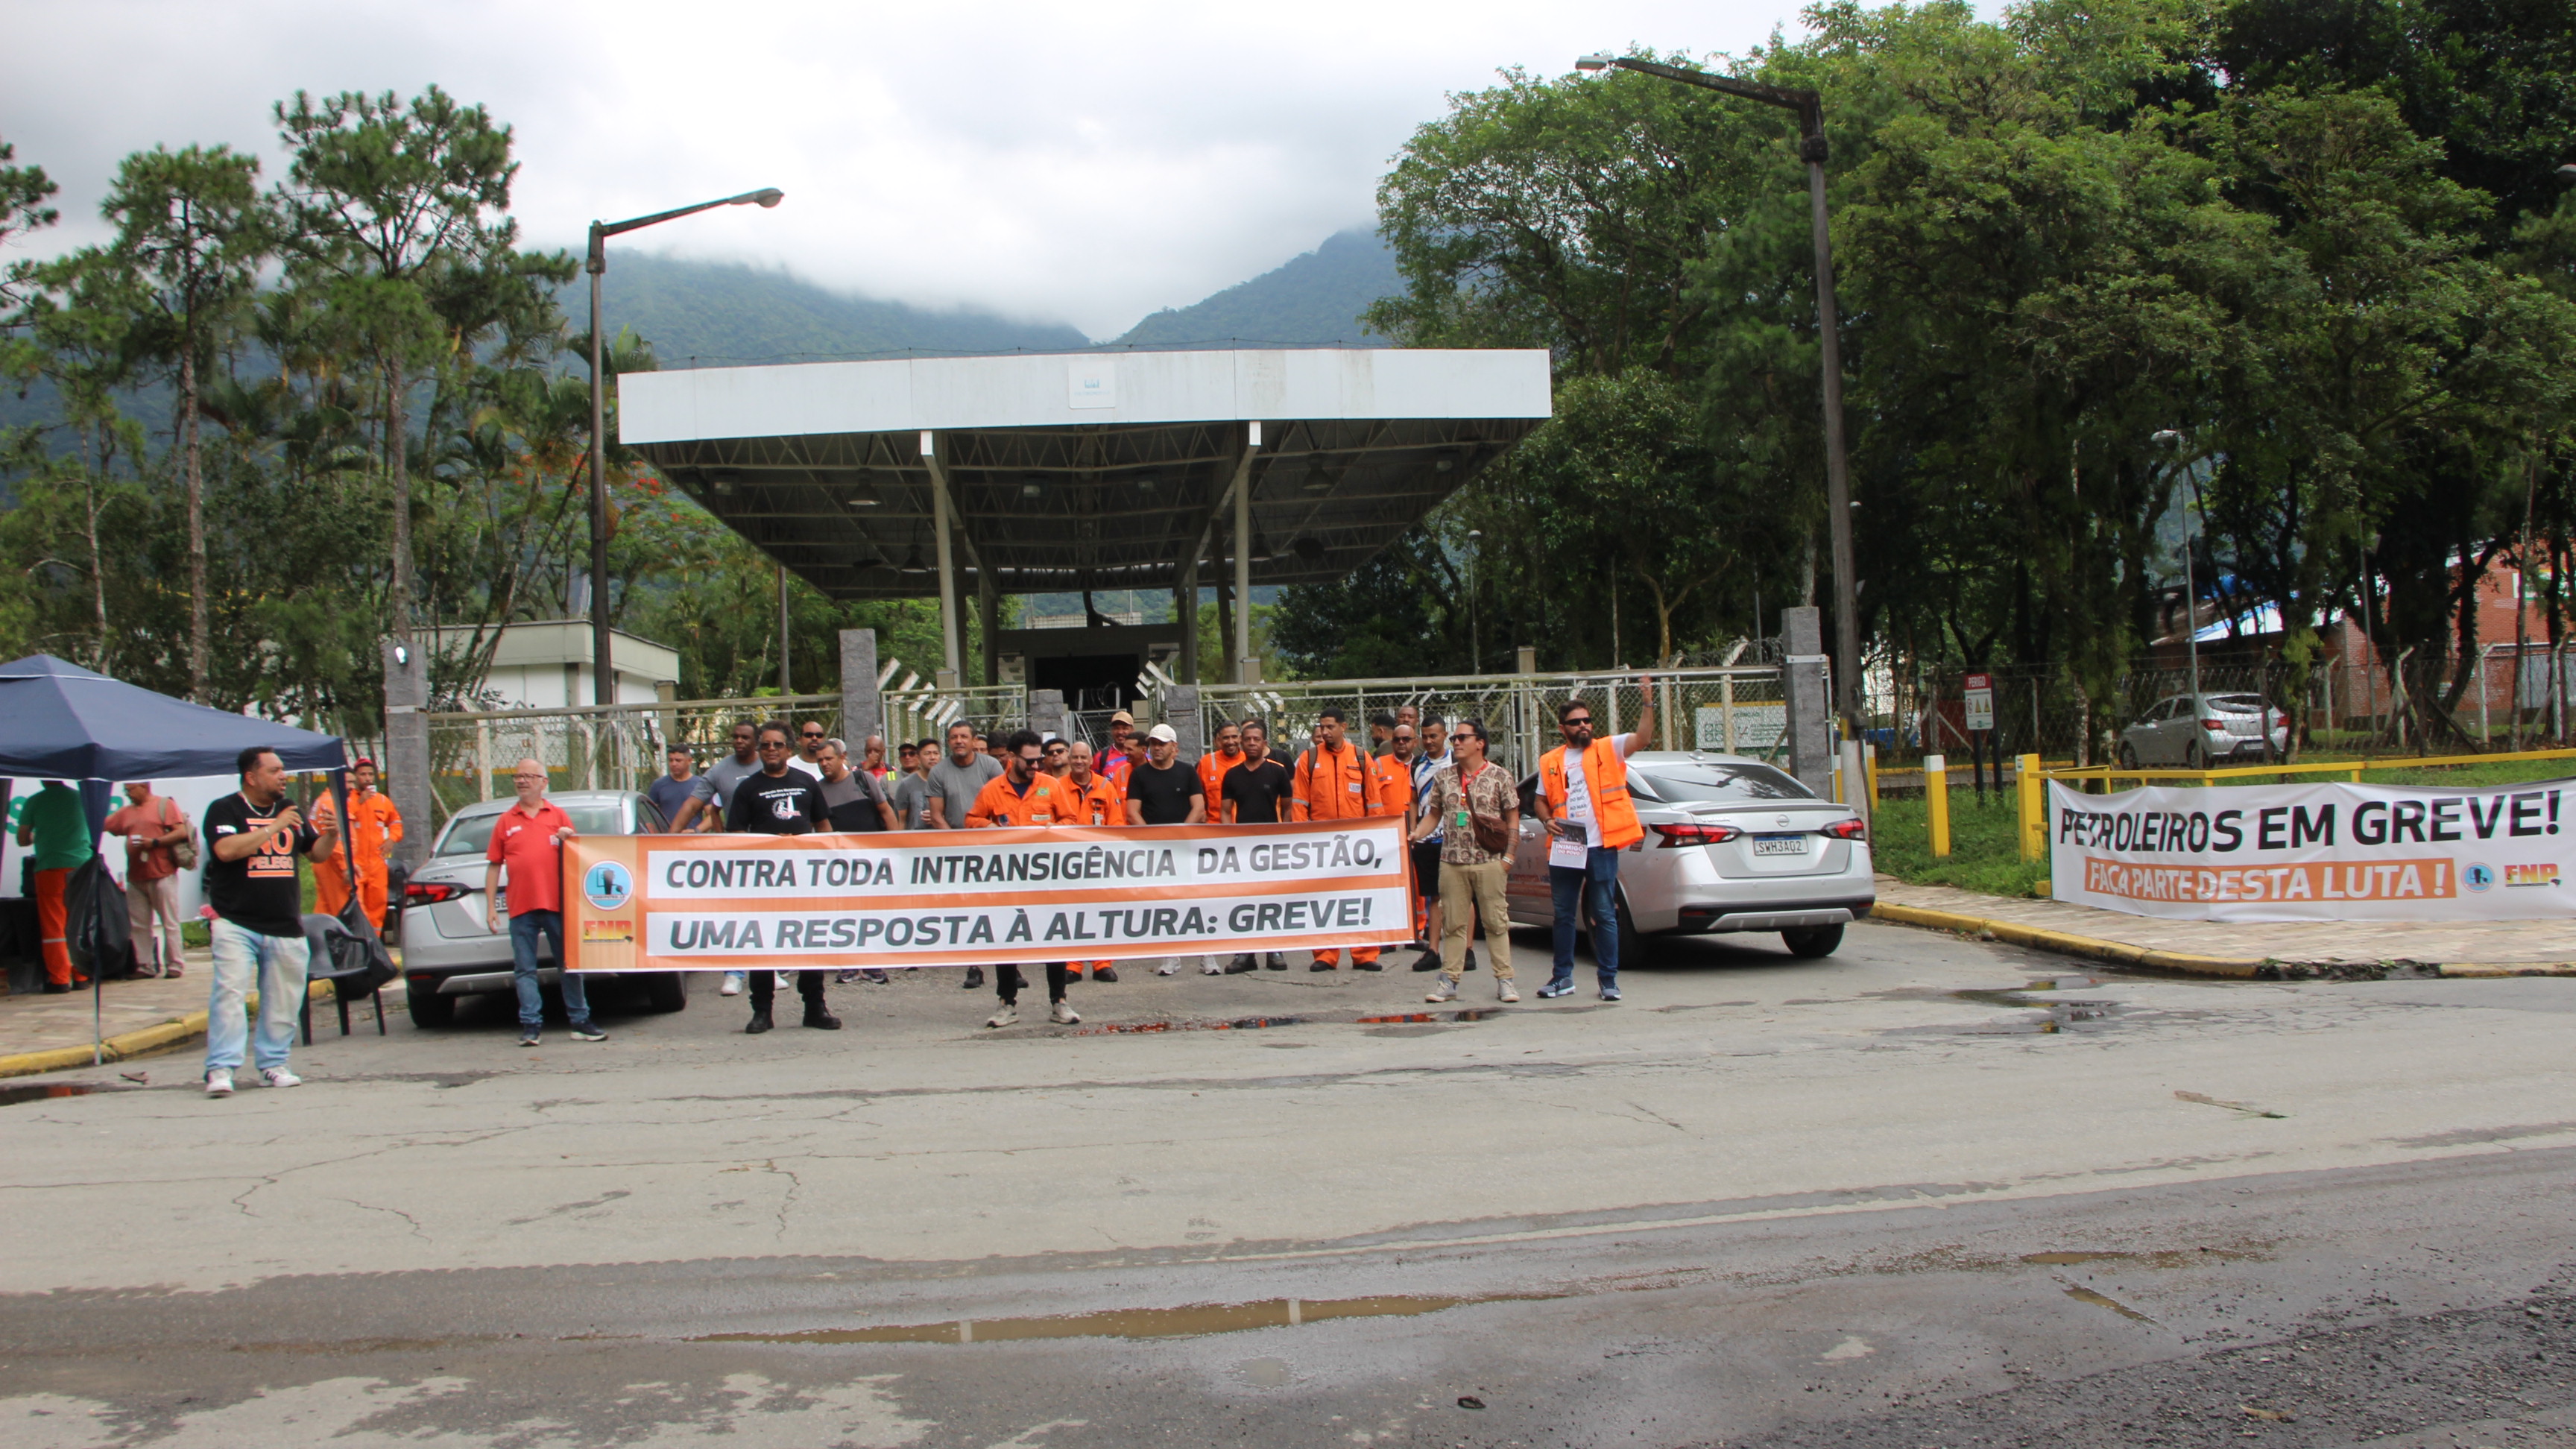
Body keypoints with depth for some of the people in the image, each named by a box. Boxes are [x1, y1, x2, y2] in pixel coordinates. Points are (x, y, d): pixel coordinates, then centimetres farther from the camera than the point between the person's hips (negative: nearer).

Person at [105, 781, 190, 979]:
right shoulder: (126, 812, 18)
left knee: (169, 922, -3)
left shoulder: (165, 805, 0)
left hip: (162, 875, -6)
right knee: (139, 925, 4)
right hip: (135, 878, 6)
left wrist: (155, 842, -15)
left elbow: (181, 832, -8)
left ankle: (176, 965, 0)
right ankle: (145, 966, 9)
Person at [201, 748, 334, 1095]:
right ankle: (220, 1068, -10)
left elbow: (315, 854, 20)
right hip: (236, 923, -5)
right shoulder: (224, 810, -2)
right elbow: (226, 850, -20)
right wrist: (274, 827, -17)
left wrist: (330, 835, -2)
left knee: (282, 1001, 6)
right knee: (229, 994, -12)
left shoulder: (289, 809, 16)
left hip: (285, 926, 5)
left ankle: (273, 1064, 17)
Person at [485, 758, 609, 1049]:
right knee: (524, 970, 0)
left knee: (569, 965, 4)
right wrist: (490, 907, 3)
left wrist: (567, 839, -11)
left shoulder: (558, 815, 9)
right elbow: (494, 866, 9)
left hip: (557, 904, -1)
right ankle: (530, 1026, 3)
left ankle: (581, 1022, 9)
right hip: (521, 907, 1)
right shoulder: (505, 822, 11)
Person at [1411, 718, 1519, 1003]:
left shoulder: (1499, 776, 0)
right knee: (1454, 923, 6)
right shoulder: (1444, 776, 10)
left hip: (1489, 862, -3)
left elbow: (1513, 818, 1)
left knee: (1496, 922, 1)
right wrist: (1415, 834, -2)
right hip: (1451, 861, 3)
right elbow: (1434, 813, 15)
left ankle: (1504, 980, 7)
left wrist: (1508, 856, -6)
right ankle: (1449, 981, 9)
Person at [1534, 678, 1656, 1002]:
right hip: (1564, 848, 3)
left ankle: (1609, 980, 8)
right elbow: (1541, 801, 20)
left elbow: (1642, 736, -12)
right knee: (1564, 915, 10)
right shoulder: (1550, 762, 12)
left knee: (1604, 915, 1)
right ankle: (1563, 977, 20)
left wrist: (1648, 703, -25)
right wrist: (1548, 820, -1)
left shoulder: (1608, 750, 3)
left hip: (1601, 846, -3)